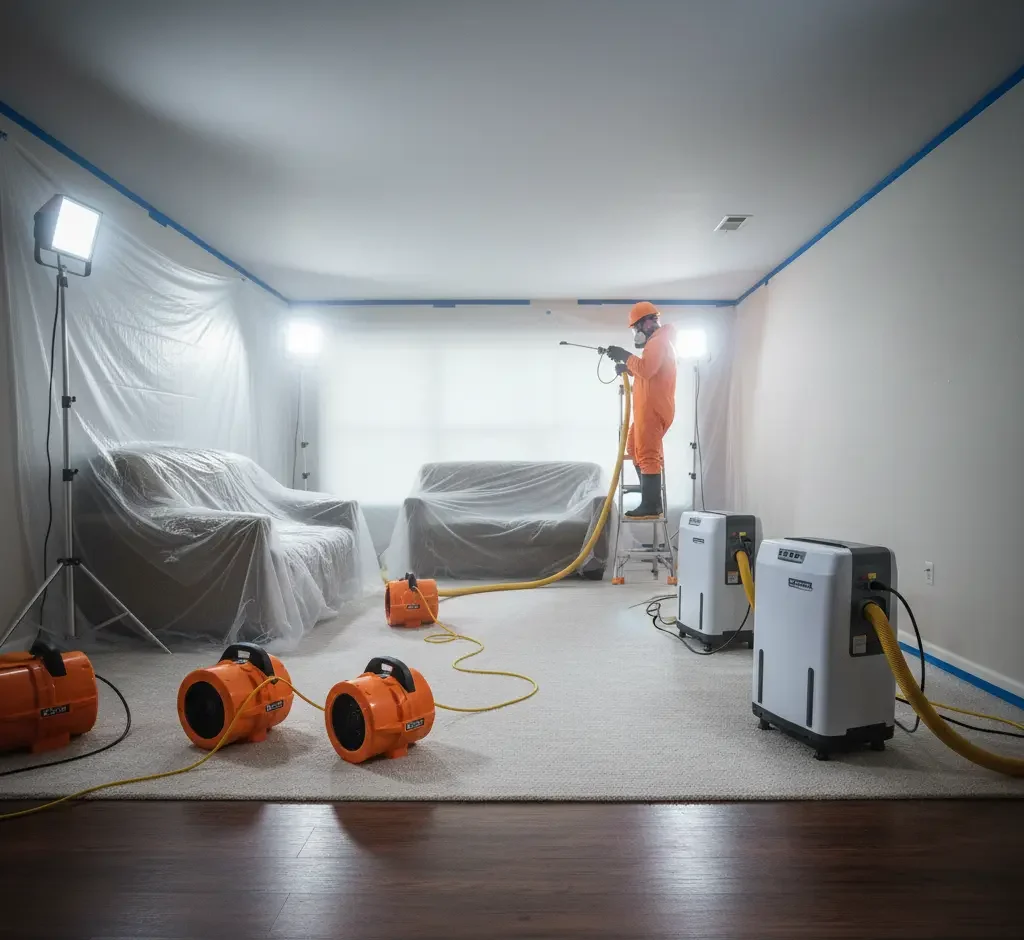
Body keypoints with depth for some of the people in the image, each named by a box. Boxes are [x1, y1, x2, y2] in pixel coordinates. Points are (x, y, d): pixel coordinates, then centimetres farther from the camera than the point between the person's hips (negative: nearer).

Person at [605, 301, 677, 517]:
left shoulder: (658, 342, -12)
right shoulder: (657, 342, 23)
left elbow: (646, 369, -27)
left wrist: (625, 356, -16)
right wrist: (628, 368, 10)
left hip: (653, 409, -11)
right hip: (649, 408, 11)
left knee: (647, 455, -12)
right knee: (634, 449, 18)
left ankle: (651, 506, -12)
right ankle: (651, 499, 21)